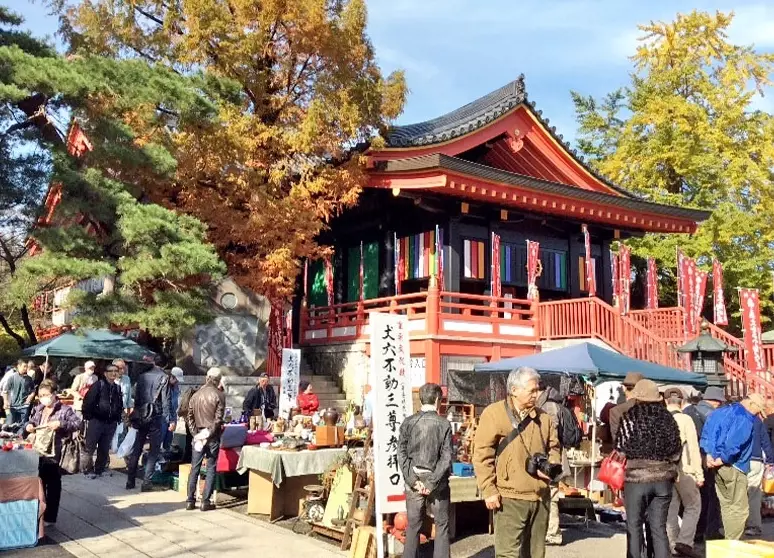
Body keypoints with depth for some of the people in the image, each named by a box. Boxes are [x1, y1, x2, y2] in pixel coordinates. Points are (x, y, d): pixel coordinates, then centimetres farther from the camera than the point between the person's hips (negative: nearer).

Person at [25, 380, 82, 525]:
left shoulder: (64, 409, -9)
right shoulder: (38, 409, 11)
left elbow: (78, 423, -16)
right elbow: (32, 422, 24)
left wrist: (60, 424, -27)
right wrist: (28, 426, 1)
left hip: (54, 453, -6)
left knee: (53, 485, 3)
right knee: (39, 483, 16)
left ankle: (50, 517, 13)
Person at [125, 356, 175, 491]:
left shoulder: (142, 376, 7)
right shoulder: (163, 377, -8)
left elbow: (136, 397, 10)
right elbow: (166, 401, -12)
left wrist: (136, 414, 17)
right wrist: (171, 420, -11)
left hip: (141, 417, 5)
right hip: (156, 417, -5)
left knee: (136, 449, 11)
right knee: (154, 450, 3)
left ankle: (130, 481, 15)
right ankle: (146, 482, 0)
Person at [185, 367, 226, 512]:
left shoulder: (196, 394, 6)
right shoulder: (219, 395, -8)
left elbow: (189, 417, 6)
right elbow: (218, 419, -14)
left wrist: (195, 433, 4)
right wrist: (210, 434, -7)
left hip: (198, 435, 4)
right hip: (212, 436, -4)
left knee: (194, 468, 9)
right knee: (211, 469, 3)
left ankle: (190, 501, 11)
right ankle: (206, 501, 3)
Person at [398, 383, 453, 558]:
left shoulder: (408, 422, 0)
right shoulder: (444, 423, -5)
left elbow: (401, 454, -5)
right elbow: (446, 457, -11)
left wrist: (413, 480, -7)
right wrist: (432, 483, -10)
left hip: (413, 481, 2)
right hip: (437, 482, -2)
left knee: (413, 526, 11)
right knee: (442, 525, 10)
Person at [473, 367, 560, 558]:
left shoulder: (542, 417, 10)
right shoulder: (494, 413, -7)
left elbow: (553, 447, 22)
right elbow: (482, 455, -9)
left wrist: (551, 466, 0)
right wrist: (489, 490, -13)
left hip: (540, 497, 6)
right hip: (510, 498, -6)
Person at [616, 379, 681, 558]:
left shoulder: (629, 418, -8)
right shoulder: (667, 418, 4)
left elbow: (620, 451, -7)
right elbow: (676, 453, 7)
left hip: (636, 478, -4)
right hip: (663, 479, 4)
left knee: (634, 526, 9)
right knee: (659, 527, 10)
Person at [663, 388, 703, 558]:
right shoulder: (685, 419, -9)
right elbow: (693, 448, -10)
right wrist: (699, 474, -5)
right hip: (683, 470, -4)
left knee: (671, 509, 11)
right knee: (693, 506, 8)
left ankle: (673, 544, 14)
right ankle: (684, 542, -5)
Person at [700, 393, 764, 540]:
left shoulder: (722, 411, 13)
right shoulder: (745, 419, -14)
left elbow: (706, 434, 10)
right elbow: (734, 443, -26)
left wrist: (708, 454, 1)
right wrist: (722, 460, -15)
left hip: (718, 466, 9)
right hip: (733, 467, -9)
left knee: (727, 505, 18)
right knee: (740, 508, -1)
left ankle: (729, 541, 25)